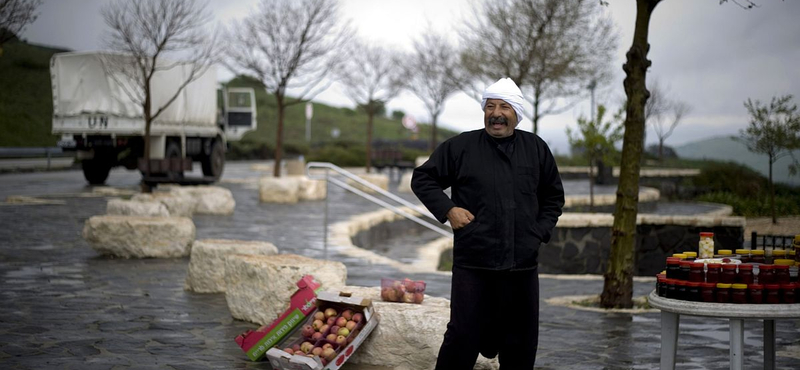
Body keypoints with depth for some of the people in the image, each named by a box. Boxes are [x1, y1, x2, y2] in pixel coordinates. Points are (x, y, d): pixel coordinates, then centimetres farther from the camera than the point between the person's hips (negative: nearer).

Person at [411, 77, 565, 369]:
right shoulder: (461, 146, 0)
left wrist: (540, 231, 7)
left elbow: (553, 197, 19)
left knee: (521, 345, 10)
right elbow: (422, 179, 7)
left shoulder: (536, 149, 9)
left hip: (522, 267, 3)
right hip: (473, 265, -3)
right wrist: (448, 209, -5)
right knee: (463, 338, -3)